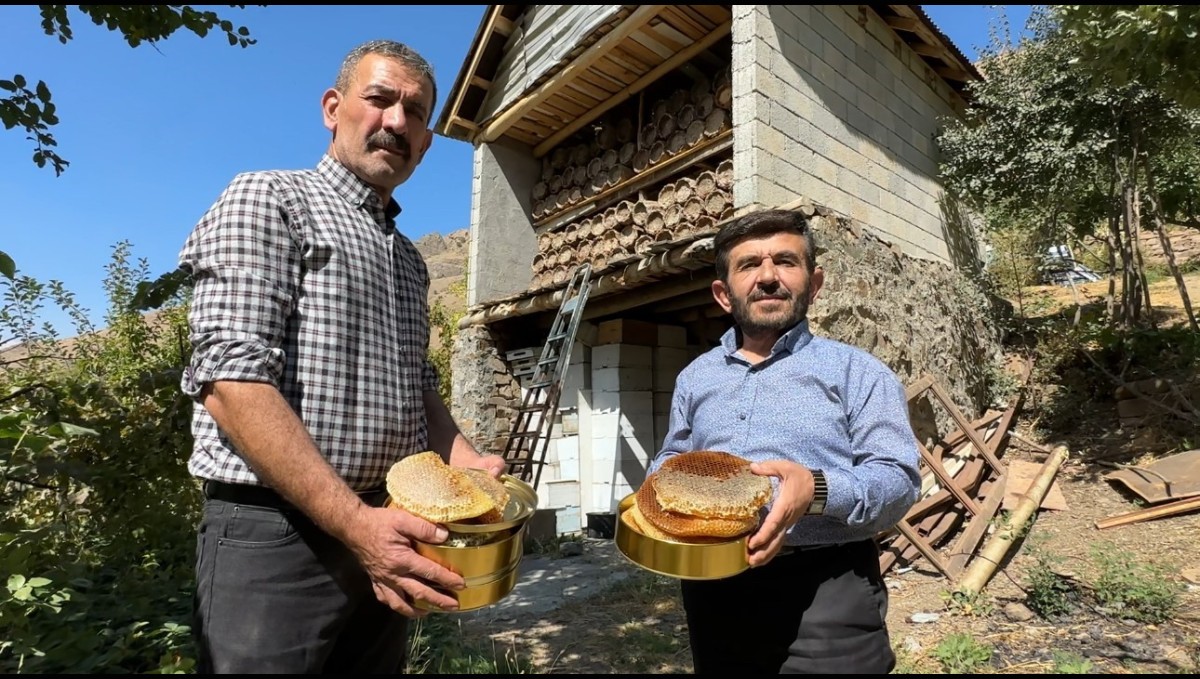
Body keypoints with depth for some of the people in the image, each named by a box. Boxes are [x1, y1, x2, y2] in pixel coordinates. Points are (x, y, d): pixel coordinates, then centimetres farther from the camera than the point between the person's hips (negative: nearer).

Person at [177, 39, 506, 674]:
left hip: (382, 529, 7)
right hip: (274, 532, -7)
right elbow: (231, 382, -17)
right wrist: (355, 522, -22)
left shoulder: (408, 259, 16)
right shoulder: (267, 199, -6)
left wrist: (470, 464, 0)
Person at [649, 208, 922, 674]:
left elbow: (898, 479, -8)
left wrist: (818, 490, -26)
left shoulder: (856, 371, -2)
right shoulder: (695, 377, 12)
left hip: (823, 591, -4)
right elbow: (670, 459, 20)